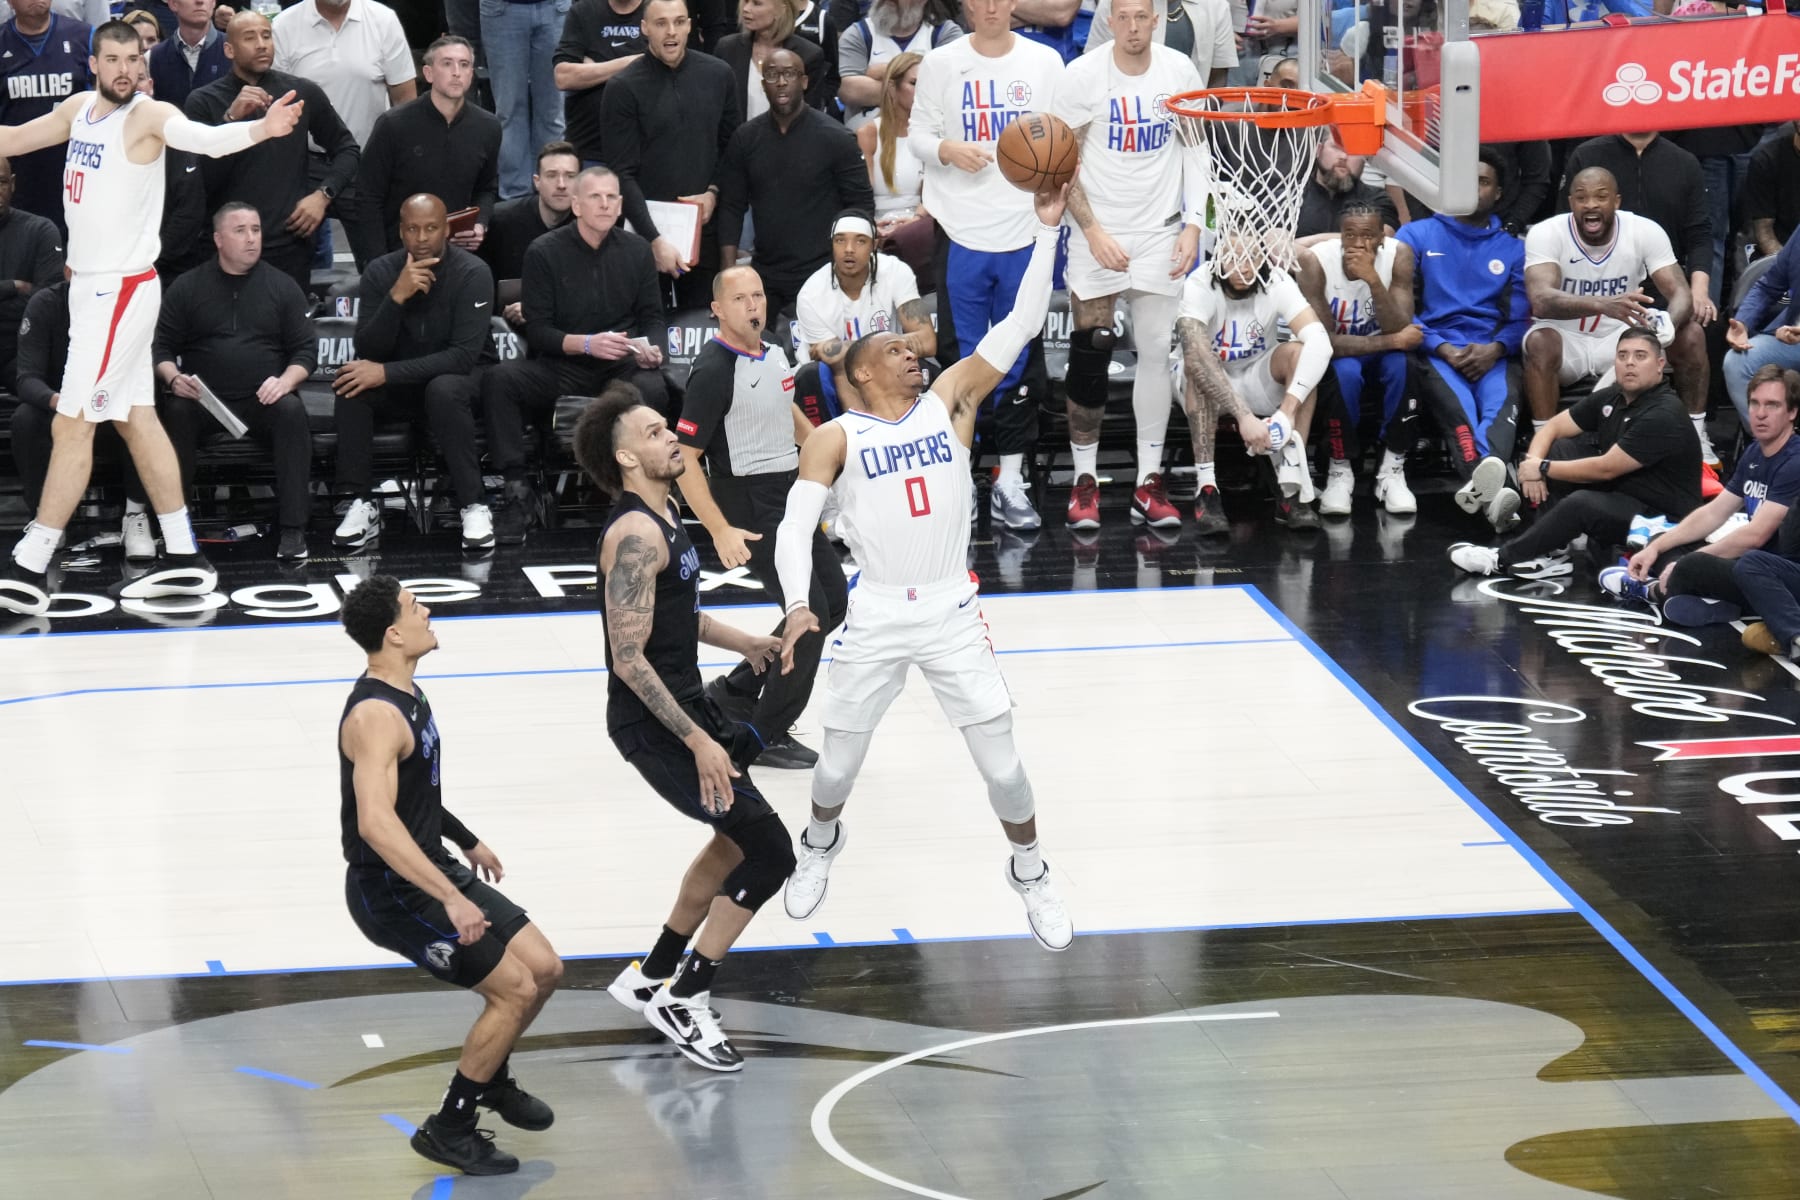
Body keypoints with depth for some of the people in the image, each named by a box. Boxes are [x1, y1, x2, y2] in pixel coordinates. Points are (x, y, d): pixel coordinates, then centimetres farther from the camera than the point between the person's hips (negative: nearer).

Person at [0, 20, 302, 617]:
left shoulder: (148, 115, -16)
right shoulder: (79, 108, 7)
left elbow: (207, 138, -35)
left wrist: (260, 129, -54)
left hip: (121, 291, -8)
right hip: (92, 285, 8)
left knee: (72, 427, -5)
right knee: (138, 421, 11)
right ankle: (183, 557, 18)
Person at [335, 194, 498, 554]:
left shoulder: (472, 273, -17)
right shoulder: (381, 272, -6)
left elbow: (465, 355, -27)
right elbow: (368, 351, -14)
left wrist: (387, 373, -32)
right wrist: (397, 296, -31)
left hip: (460, 377, -3)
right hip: (403, 379, 4)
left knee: (444, 390, -37)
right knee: (351, 383, -25)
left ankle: (473, 506, -28)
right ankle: (360, 504, -21)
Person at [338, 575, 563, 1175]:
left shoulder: (407, 693, 6)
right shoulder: (376, 716, -27)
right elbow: (375, 822, -40)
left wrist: (466, 840, 29)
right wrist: (450, 898, -44)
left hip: (431, 869, 10)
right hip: (391, 892, -10)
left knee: (543, 969, 10)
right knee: (514, 989, -11)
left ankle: (491, 1077, 33)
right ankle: (447, 1130, 2)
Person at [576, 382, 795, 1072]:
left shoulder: (663, 515, 8)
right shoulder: (636, 533, -23)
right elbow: (629, 659, -27)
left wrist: (744, 644, 23)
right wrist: (697, 741, -27)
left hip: (684, 705, 11)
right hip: (654, 723, -11)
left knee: (737, 839, 26)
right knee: (769, 853, -11)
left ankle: (653, 978, 35)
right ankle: (683, 1001, -3)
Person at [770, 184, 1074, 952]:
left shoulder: (950, 400, 4)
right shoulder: (836, 437, -3)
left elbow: (1021, 324, -3)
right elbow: (796, 526, -11)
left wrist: (1047, 231, -11)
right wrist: (797, 605, -27)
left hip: (953, 612, 1)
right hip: (875, 616, -1)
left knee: (1000, 757, 1)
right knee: (839, 759, 11)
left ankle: (1030, 873, 23)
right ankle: (821, 843, 43)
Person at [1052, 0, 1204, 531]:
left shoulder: (1179, 70, -2)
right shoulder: (1083, 74, -10)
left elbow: (1195, 149, 7)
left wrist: (1193, 224, -1)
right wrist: (1094, 232, -13)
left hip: (1160, 233, 2)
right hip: (1099, 234, -2)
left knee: (1158, 352, 1)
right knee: (1089, 354, -2)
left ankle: (1148, 483, 8)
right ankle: (1085, 481, 9)